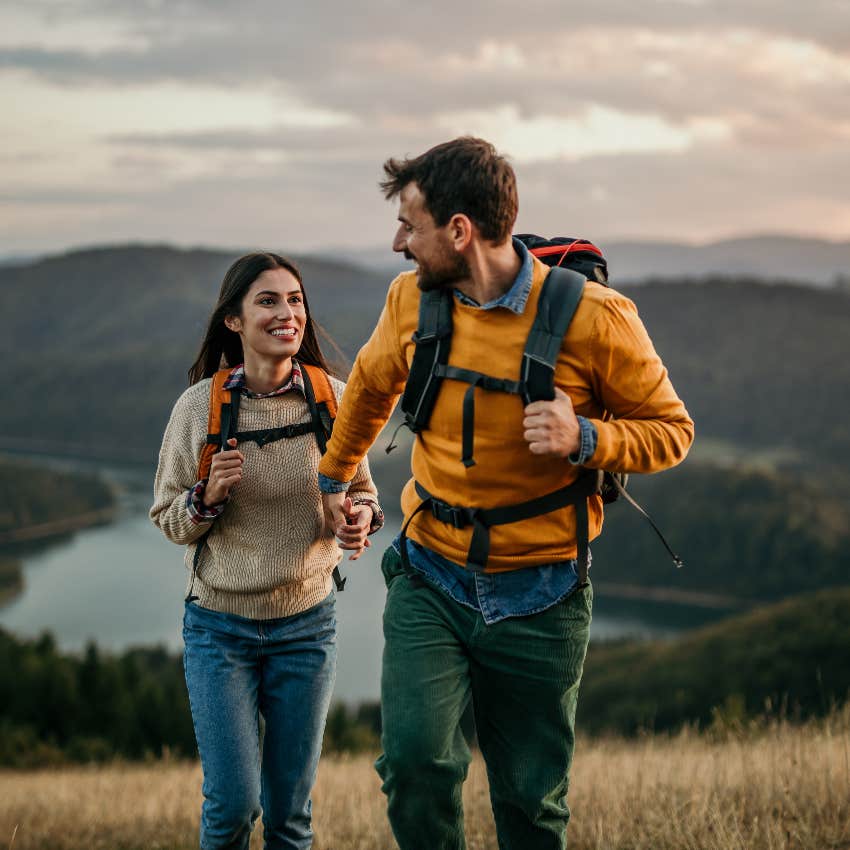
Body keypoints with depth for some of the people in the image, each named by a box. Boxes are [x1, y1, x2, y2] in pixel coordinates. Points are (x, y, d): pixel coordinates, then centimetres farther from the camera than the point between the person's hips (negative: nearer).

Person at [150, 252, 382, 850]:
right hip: (219, 626, -1)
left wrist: (362, 515, -16)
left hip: (307, 624, 2)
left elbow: (361, 491, 7)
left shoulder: (332, 399, -7)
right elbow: (168, 520, -1)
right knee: (233, 800, -4)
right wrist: (207, 497, -22)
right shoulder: (198, 407, -10)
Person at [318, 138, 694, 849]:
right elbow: (372, 384, 20)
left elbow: (671, 430, -4)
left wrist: (584, 438, -24)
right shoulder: (412, 298, -1)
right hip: (430, 582, 2)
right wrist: (334, 475, 34)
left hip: (538, 599, -2)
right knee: (415, 759, -18)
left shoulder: (592, 317, -14)